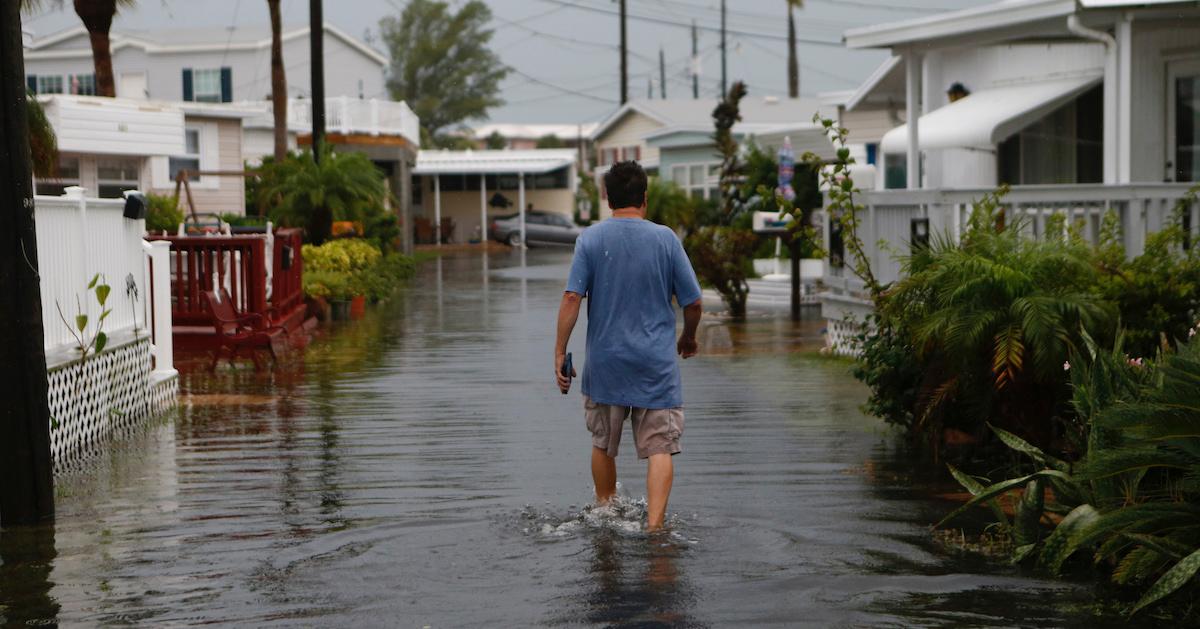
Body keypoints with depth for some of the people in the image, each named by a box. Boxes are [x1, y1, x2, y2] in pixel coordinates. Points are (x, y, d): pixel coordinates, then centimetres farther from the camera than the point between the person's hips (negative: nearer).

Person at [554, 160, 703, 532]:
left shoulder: (590, 239, -3)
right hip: (657, 363, -1)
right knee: (660, 448, 0)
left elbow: (571, 298, -10)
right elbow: (692, 302, 0)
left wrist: (560, 353, -5)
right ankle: (655, 524, -12)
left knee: (603, 445, 19)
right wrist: (688, 338, 18)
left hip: (605, 362, 2)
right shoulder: (665, 239, -3)